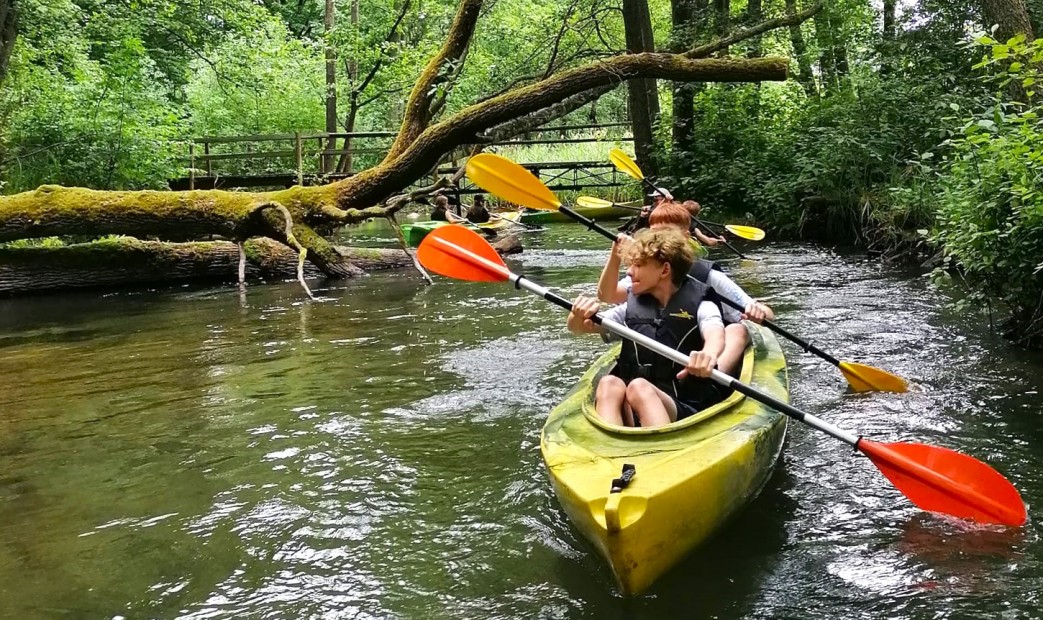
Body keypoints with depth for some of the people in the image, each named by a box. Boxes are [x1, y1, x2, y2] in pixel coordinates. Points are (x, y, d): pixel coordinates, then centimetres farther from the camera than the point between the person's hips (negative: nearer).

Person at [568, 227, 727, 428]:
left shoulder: (700, 306, 5)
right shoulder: (631, 308, 18)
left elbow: (715, 335, -17)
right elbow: (575, 327, 16)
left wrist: (709, 353, -43)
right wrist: (578, 316, -11)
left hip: (687, 409, -3)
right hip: (631, 415, 3)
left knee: (639, 387, -33)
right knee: (609, 383, -29)